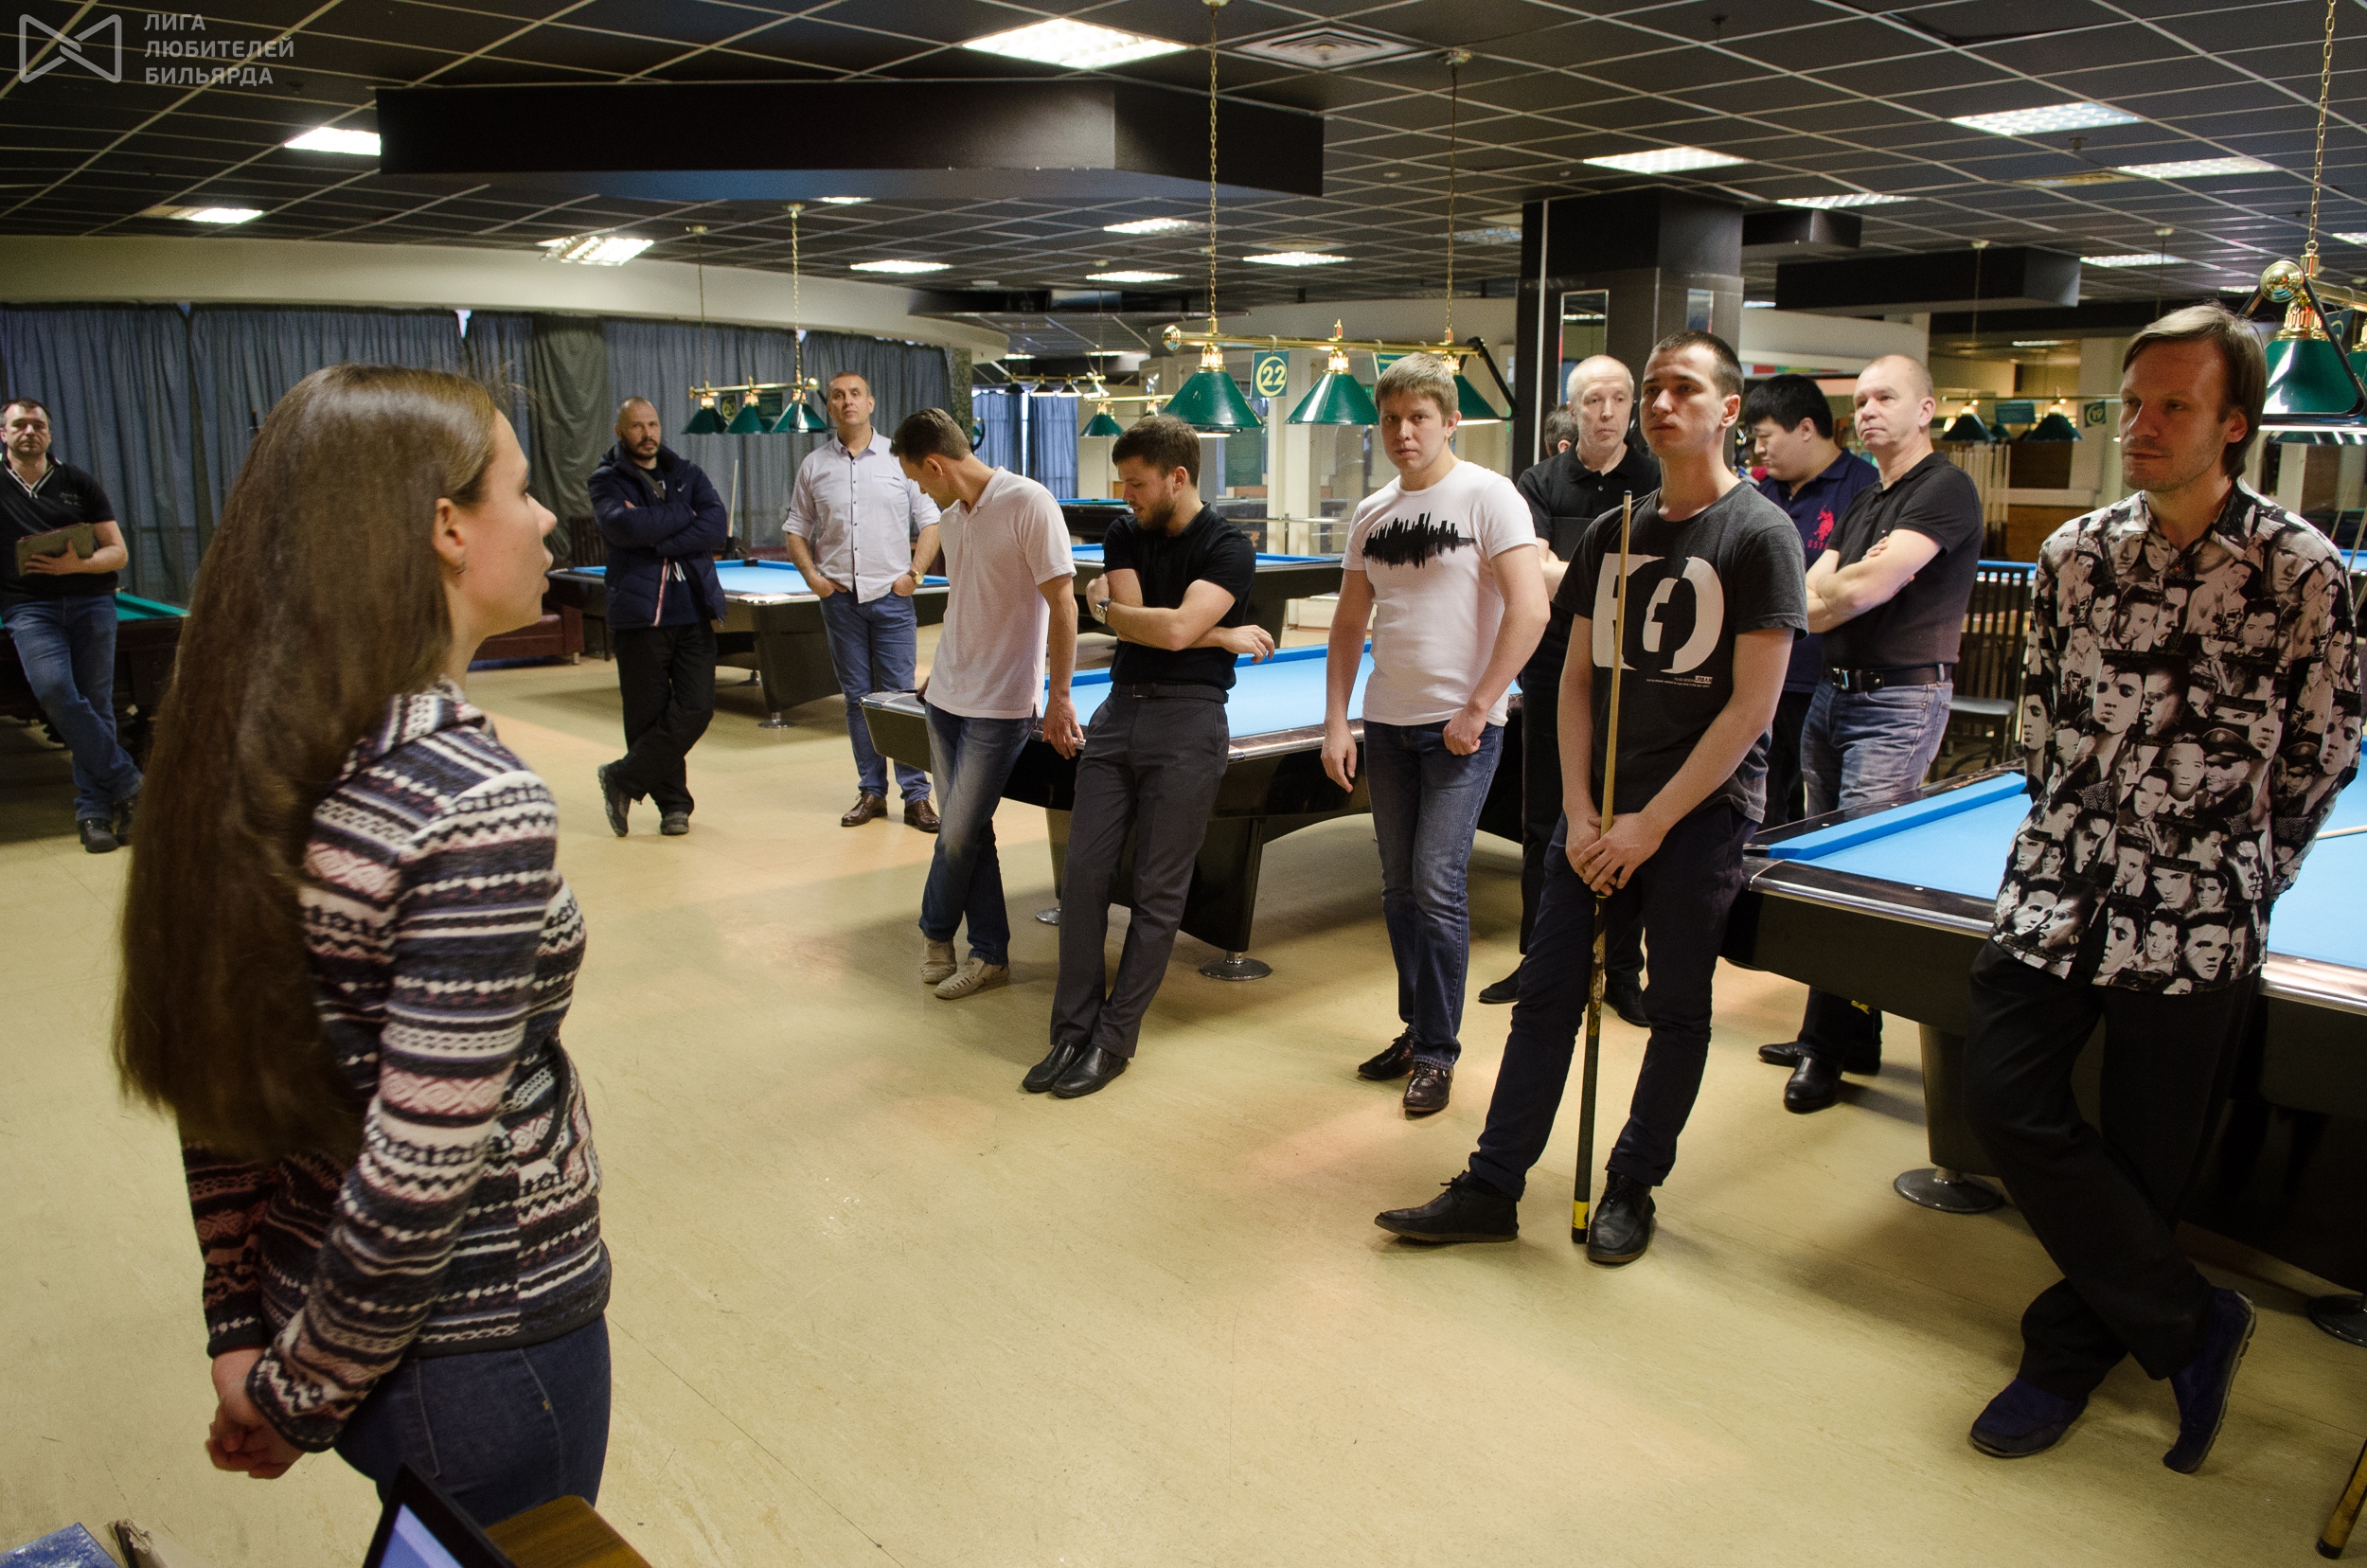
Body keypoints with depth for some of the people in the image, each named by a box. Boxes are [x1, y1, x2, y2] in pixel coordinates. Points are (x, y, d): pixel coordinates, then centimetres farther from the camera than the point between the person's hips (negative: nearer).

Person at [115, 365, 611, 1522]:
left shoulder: (247, 763, -3)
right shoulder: (480, 808, -28)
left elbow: (214, 1066, 3)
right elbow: (417, 1182, -26)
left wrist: (241, 1329, 10)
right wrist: (300, 1402, -10)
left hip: (311, 1288, 7)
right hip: (486, 1349, -7)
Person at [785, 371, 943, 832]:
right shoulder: (814, 466, 7)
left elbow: (931, 521, 4)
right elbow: (796, 529, 14)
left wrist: (914, 572, -6)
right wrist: (812, 575, 0)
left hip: (891, 595, -2)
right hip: (840, 598, 2)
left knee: (899, 695, -3)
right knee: (857, 697, 7)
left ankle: (916, 795, 3)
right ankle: (871, 791, 16)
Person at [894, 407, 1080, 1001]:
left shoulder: (1029, 504, -16)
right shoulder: (952, 512, 8)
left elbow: (1062, 604, -15)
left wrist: (1058, 698, -15)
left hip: (1000, 705, -7)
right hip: (947, 695, 7)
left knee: (958, 835, -3)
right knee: (965, 830, 9)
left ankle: (936, 934, 22)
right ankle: (989, 955, 19)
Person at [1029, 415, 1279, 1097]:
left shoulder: (1228, 548, -7)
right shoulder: (1124, 535, 11)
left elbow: (1175, 628, -19)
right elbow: (1131, 622, -2)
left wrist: (1101, 603, -3)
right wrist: (1220, 636, -6)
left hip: (1188, 721, -5)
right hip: (1119, 710, 6)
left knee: (1159, 890, 0)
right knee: (1083, 873, 2)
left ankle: (1114, 1040, 10)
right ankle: (1072, 1031, 11)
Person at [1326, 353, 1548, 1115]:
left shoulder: (1486, 495, -8)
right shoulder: (1371, 514, 9)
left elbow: (1529, 610, -16)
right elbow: (1349, 626, 14)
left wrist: (1476, 709, -16)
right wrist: (1335, 722, 5)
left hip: (1460, 726, -6)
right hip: (1386, 723, 6)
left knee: (1437, 886, -7)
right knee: (1399, 888, 12)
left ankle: (1438, 1050, 7)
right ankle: (1416, 1028, 26)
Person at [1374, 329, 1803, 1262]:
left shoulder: (1760, 534, -8)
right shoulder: (1612, 535, 9)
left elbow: (1752, 705, -13)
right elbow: (1577, 679, 10)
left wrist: (1652, 823, -14)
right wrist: (1581, 810, -2)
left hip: (1703, 808, -5)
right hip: (1602, 805, 5)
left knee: (1676, 1008, 7)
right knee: (1546, 992, 6)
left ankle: (1631, 1188, 24)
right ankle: (1490, 1190, 14)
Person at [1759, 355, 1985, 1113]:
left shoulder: (1946, 490, -9)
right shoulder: (1863, 501, 19)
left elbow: (1866, 590, -19)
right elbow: (1816, 589, 11)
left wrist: (1821, 597, -1)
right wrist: (1847, 584, -10)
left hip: (1900, 702, -9)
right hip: (1834, 693, 9)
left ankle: (1829, 1049, 0)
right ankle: (1846, 1038, 20)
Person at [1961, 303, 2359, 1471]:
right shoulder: (2075, 550, 4)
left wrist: (2233, 883, 7)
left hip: (2197, 915, -3)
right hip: (2060, 883, 4)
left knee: (2143, 1160, 5)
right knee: (2005, 1096, -4)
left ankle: (2068, 1354, 26)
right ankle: (2192, 1327, 13)